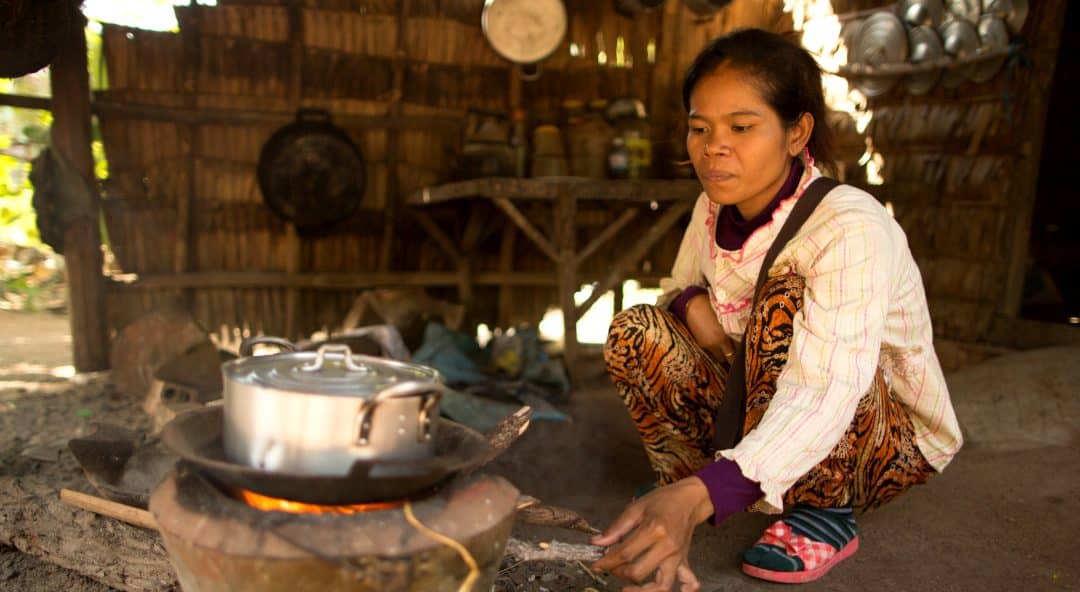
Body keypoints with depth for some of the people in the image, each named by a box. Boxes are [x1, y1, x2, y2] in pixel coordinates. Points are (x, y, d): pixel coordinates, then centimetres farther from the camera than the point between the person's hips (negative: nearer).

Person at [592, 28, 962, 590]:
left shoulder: (850, 227, -29)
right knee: (634, 330, -15)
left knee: (786, 295, -33)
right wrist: (691, 303, -20)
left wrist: (698, 498, -56)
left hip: (891, 439, -4)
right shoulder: (713, 209, -7)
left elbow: (824, 395, -41)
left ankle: (825, 508, -15)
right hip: (766, 410, 5)